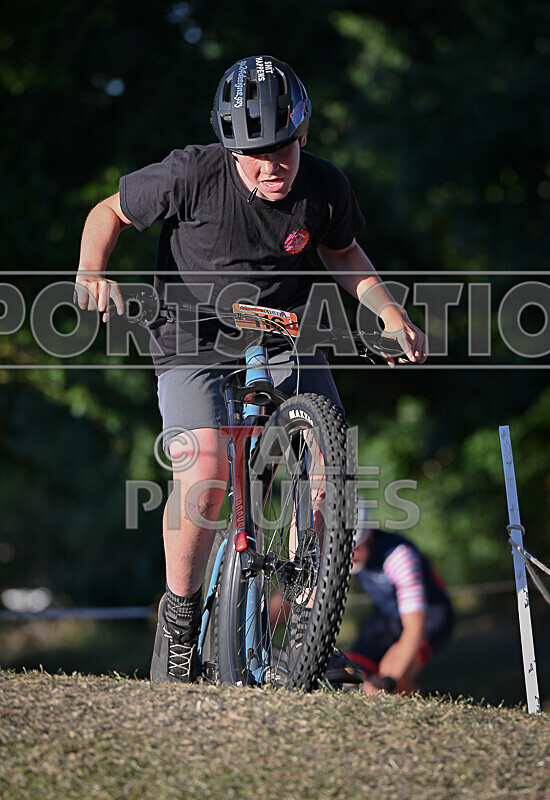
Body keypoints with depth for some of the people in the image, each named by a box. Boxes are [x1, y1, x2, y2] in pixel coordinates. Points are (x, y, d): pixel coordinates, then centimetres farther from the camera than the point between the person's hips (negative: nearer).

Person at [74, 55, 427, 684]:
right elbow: (110, 213, -5)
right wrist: (92, 273, -24)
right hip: (196, 343, -3)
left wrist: (389, 312, -5)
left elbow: (342, 255, 10)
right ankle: (178, 625, -6)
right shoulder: (193, 175, -21)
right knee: (205, 473, -26)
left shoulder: (324, 188, -12)